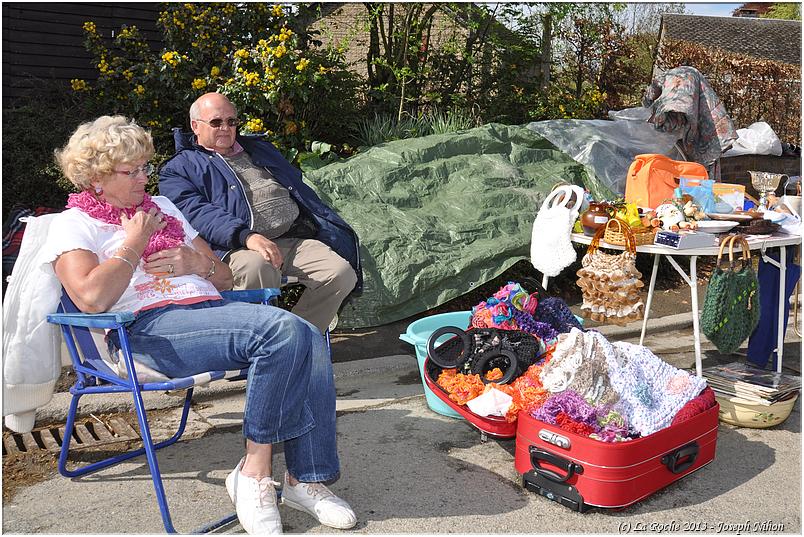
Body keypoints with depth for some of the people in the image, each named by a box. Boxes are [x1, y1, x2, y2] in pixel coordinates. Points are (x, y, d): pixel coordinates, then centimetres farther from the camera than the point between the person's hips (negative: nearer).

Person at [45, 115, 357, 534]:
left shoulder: (162, 206, 28)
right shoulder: (73, 224, 9)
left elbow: (225, 277, 27)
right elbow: (92, 298, -13)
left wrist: (197, 263, 4)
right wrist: (134, 243, -1)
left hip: (210, 309, 7)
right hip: (148, 328, -6)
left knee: (309, 340, -23)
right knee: (283, 329, -30)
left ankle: (305, 479, -19)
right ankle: (254, 472, -19)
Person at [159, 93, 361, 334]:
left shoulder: (260, 148, 32)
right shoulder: (180, 168, 12)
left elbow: (300, 189, 31)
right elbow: (198, 213, -7)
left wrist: (334, 229, 18)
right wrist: (247, 236, -25)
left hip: (294, 239, 5)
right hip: (238, 246, -5)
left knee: (342, 274, -19)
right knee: (257, 266, -40)